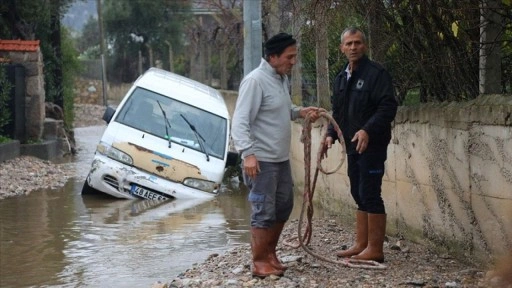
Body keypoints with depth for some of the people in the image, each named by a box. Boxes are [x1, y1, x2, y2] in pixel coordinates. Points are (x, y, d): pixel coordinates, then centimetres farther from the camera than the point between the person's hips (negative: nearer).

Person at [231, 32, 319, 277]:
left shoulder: (283, 79, 11)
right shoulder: (255, 81, -18)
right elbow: (240, 122, -23)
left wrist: (300, 112, 9)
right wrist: (248, 153, -32)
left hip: (281, 159, 9)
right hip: (261, 161, -9)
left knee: (283, 207, 17)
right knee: (264, 212, -4)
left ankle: (270, 253, 30)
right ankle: (259, 262, 7)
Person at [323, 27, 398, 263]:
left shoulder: (376, 73, -10)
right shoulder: (341, 78, 15)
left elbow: (388, 107, -18)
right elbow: (337, 111, 22)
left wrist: (367, 130, -29)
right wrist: (331, 134, 6)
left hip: (372, 145, -9)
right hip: (352, 146, 9)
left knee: (370, 195, -9)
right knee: (359, 195, 12)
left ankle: (375, 250, -5)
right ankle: (361, 245, 19)